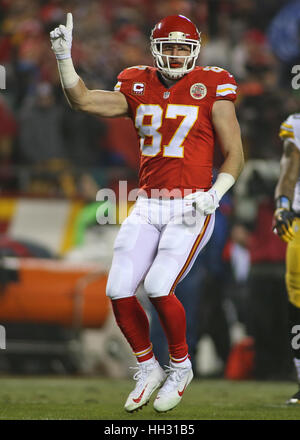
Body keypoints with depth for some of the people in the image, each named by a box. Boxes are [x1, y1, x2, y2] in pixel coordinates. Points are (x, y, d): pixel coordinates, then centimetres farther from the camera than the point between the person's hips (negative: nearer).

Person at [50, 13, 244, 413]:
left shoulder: (211, 88, -2)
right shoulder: (138, 88, 9)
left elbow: (235, 156, 0)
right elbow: (83, 100, 1)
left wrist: (214, 194, -15)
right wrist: (63, 55, -10)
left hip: (191, 208, -4)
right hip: (148, 205, 4)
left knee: (159, 289, -19)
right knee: (119, 292, -6)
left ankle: (180, 366, 5)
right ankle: (148, 368, 16)